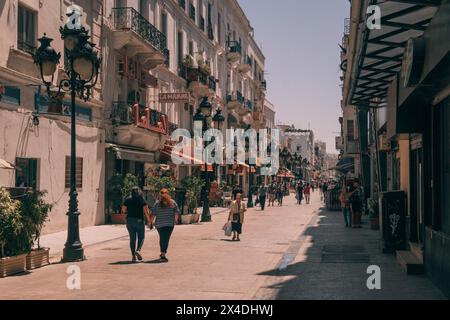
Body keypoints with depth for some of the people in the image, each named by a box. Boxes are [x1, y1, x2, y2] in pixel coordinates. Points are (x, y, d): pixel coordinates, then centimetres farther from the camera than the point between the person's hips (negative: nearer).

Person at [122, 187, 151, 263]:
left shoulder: (127, 200, 4)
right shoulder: (142, 200, -3)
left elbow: (123, 210, 2)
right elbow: (146, 211, -9)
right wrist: (148, 220, 0)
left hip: (130, 220, 2)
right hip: (140, 220, -2)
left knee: (132, 238, 8)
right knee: (141, 237, 10)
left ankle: (133, 256, 4)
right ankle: (138, 250, -15)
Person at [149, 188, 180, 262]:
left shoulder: (157, 203, 0)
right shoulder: (173, 203, 2)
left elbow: (153, 214, -3)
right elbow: (177, 212, 0)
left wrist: (150, 222, 4)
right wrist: (176, 220, 12)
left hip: (159, 224, 1)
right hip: (170, 223, -1)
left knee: (162, 238, 16)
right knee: (166, 239, -2)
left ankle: (162, 253, 25)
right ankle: (163, 254, -11)